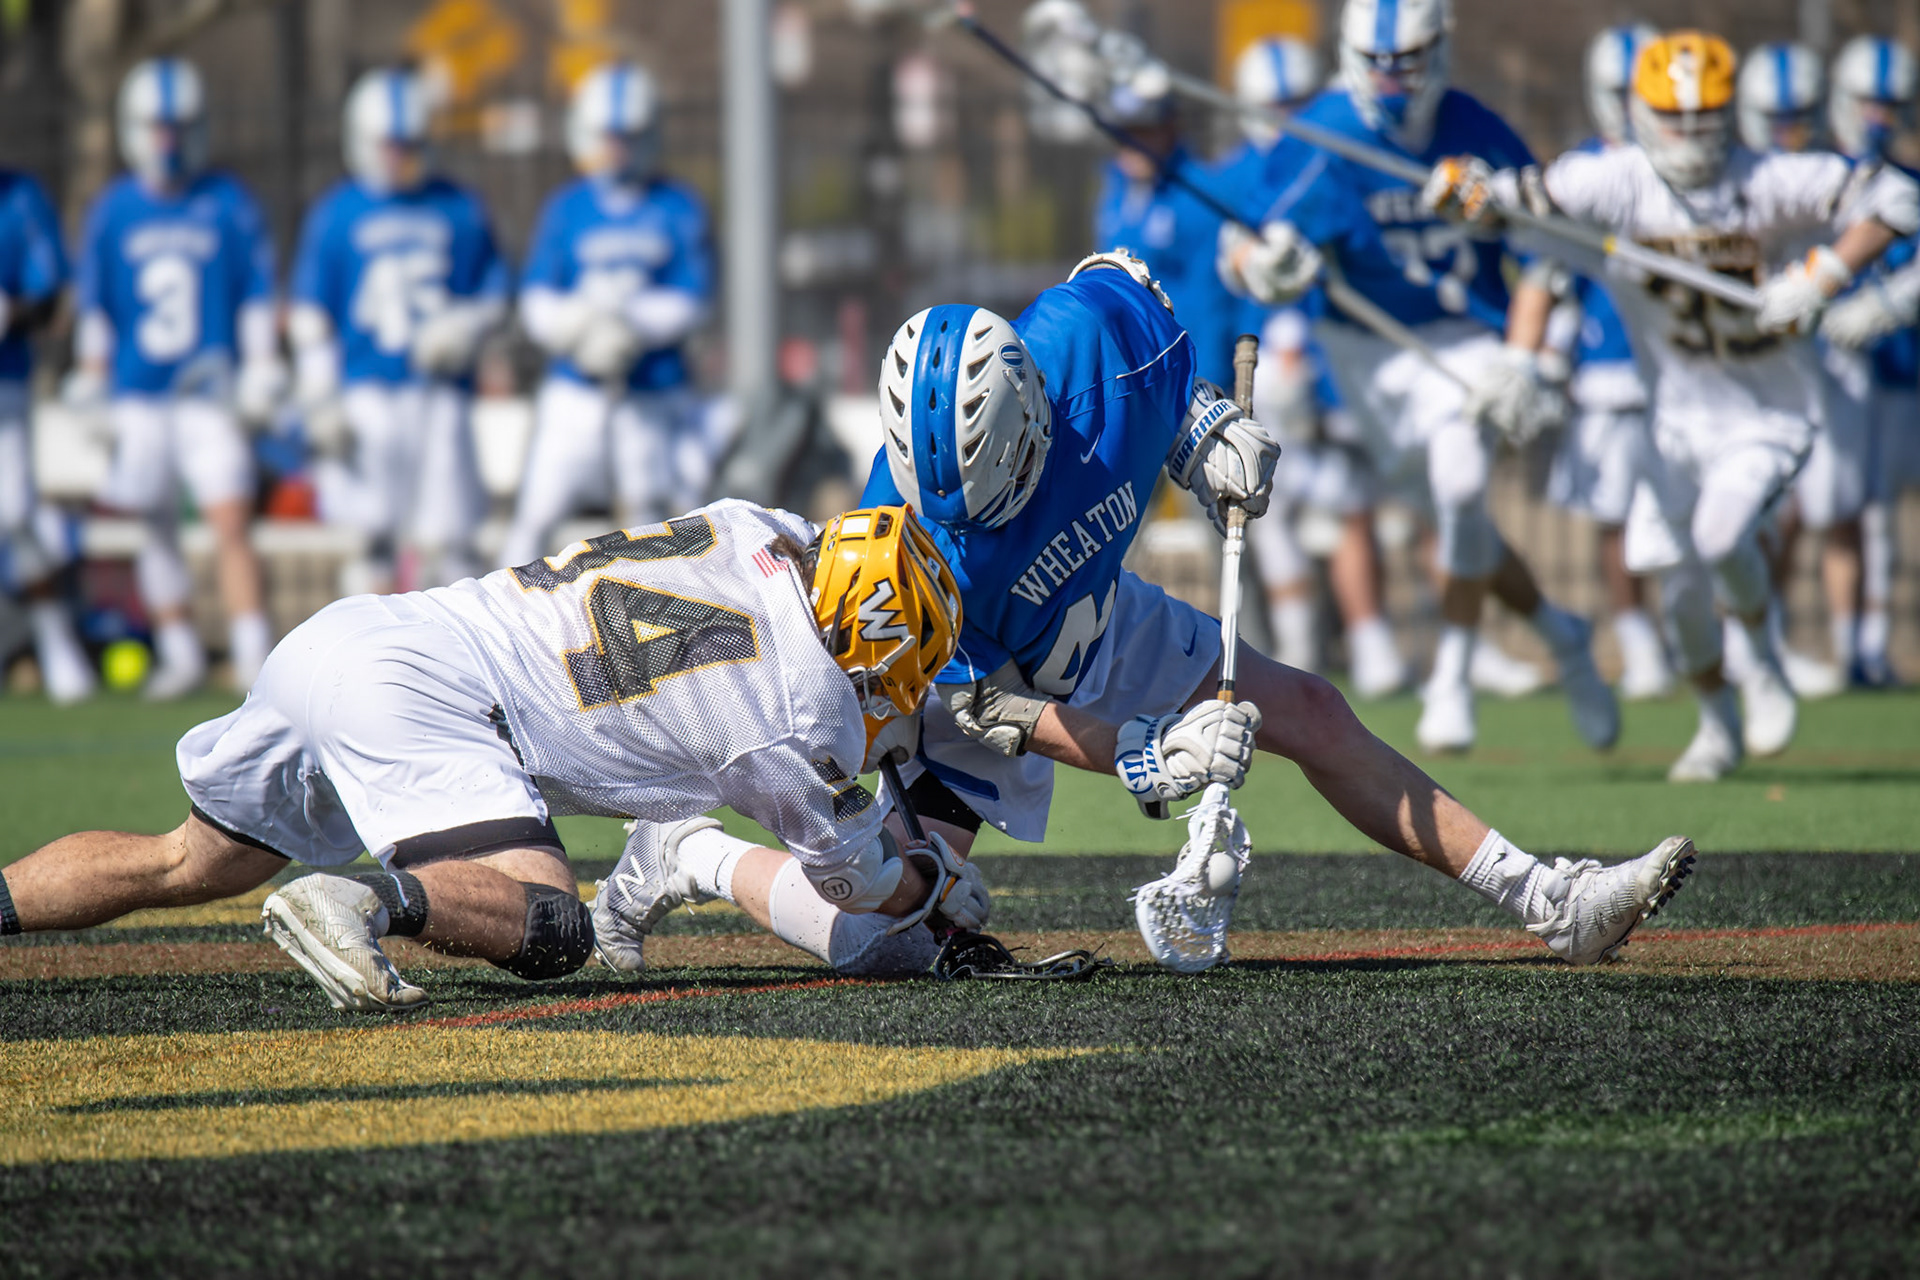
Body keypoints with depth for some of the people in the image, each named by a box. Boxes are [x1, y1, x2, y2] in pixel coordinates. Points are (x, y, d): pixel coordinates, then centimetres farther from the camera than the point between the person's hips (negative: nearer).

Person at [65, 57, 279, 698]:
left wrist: (261, 370, 0)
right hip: (137, 398, 2)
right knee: (155, 530, 6)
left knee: (230, 524, -12)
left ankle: (253, 657, -13)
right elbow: (94, 306, 11)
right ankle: (179, 653, 17)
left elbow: (256, 296, 5)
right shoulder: (113, 211, 4)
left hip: (209, 396, -2)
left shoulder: (229, 206, 1)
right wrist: (89, 383, 10)